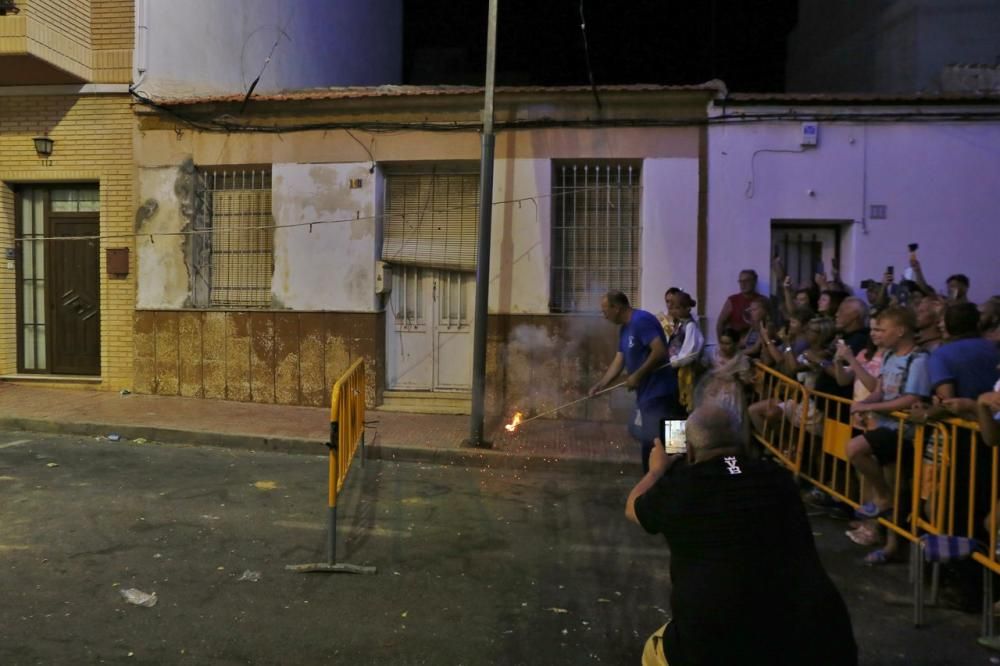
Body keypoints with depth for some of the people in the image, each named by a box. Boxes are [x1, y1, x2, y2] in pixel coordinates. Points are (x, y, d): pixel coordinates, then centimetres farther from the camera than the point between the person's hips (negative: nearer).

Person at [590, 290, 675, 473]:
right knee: (649, 441, 16)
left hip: (659, 393, -10)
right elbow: (619, 361, 14)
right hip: (647, 394, 10)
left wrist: (637, 375, -21)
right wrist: (600, 385, 5)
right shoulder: (624, 328, 14)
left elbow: (660, 352, -26)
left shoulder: (642, 321, -17)